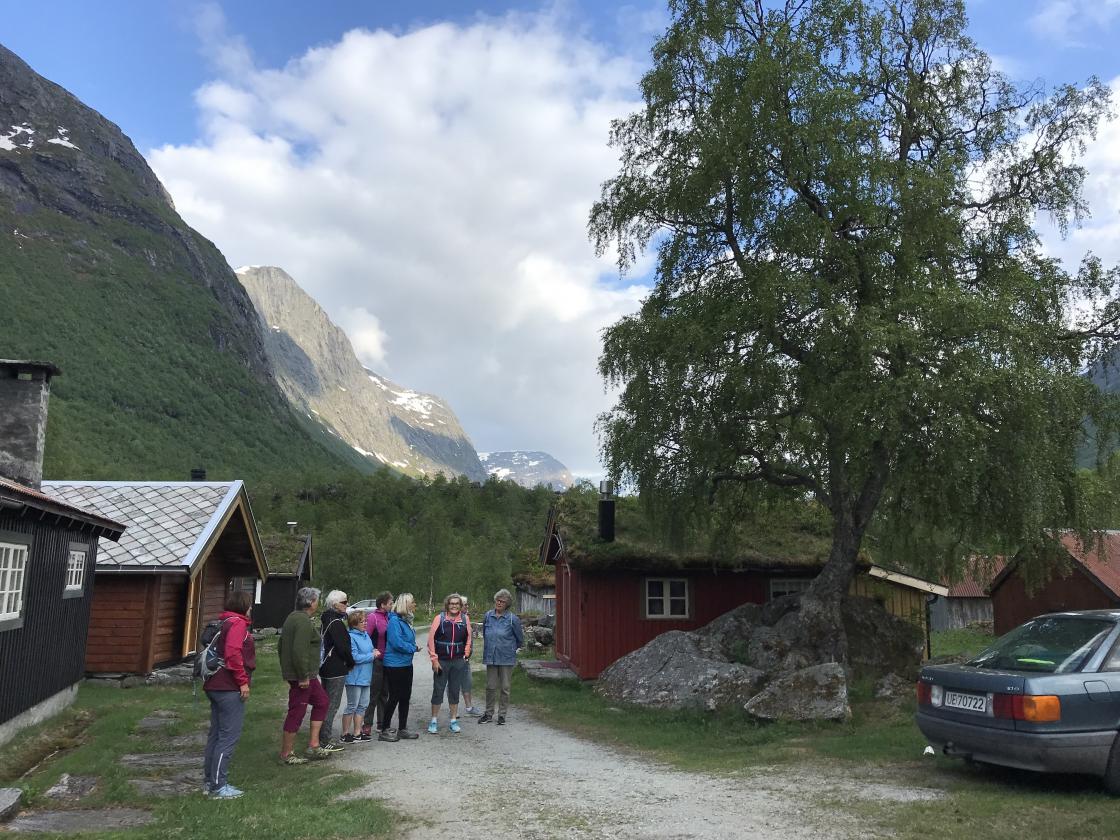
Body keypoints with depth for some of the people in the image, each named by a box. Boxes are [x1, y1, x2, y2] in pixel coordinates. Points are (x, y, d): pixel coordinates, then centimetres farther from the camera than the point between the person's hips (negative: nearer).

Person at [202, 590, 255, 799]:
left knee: (216, 734, 16)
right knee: (229, 736, -5)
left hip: (216, 686, 10)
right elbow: (232, 653, -23)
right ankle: (218, 786, -3)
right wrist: (243, 681, -19)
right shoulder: (237, 623, -12)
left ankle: (211, 780, 24)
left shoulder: (225, 623, 17)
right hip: (230, 688, -10)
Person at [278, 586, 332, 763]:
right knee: (296, 713, -1)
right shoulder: (303, 621, -19)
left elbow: (281, 647, 22)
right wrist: (303, 676, -23)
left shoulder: (292, 617, 14)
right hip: (302, 676, -11)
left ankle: (313, 745, 19)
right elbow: (299, 651, -28)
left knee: (322, 702, 18)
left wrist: (286, 669, 25)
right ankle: (286, 754, 9)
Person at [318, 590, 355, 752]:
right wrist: (351, 662, -5)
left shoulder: (325, 620, 13)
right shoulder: (336, 622, -18)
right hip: (336, 670, -10)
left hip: (325, 668, 10)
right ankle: (327, 741, -1)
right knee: (332, 705, -5)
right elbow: (342, 647, -21)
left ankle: (325, 738, 24)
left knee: (326, 703, 16)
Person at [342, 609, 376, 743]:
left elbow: (371, 650, 21)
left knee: (362, 705, 13)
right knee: (352, 706, 1)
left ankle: (357, 733, 23)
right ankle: (345, 734, 12)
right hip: (354, 678, -8)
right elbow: (355, 657, -21)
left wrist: (374, 651, -2)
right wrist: (372, 655, -14)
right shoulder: (351, 637, -17)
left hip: (365, 677, 8)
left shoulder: (365, 635, 10)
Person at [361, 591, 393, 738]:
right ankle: (366, 726, 4)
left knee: (384, 693, 15)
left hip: (387, 661, 8)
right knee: (373, 694, -3)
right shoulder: (372, 617, -14)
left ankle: (382, 723, 25)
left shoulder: (388, 617, 9)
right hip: (377, 661, -8)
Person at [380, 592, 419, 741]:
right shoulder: (395, 620, -18)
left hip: (406, 664, 9)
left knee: (405, 697, 14)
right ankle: (384, 731, 9)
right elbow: (397, 643, -25)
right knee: (394, 697, -2)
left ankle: (402, 729, 24)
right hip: (395, 665, -9)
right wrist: (413, 648, -12)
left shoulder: (406, 620, 10)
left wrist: (413, 647, 2)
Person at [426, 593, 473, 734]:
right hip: (441, 661, -2)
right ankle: (434, 721, 15)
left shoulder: (465, 620, 2)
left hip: (458, 661, 2)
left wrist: (466, 656, 4)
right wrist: (434, 660, -7)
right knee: (438, 690, 4)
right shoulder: (439, 618, -6)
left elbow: (468, 639, 10)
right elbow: (431, 639, -5)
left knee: (455, 691, 9)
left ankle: (453, 721, 19)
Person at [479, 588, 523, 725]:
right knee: (490, 686, 8)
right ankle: (488, 714, 21)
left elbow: (520, 639, 4)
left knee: (505, 688, 6)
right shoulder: (488, 615, 2)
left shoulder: (513, 619, -8)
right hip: (490, 657, 3)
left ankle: (502, 715, 17)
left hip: (506, 658, -3)